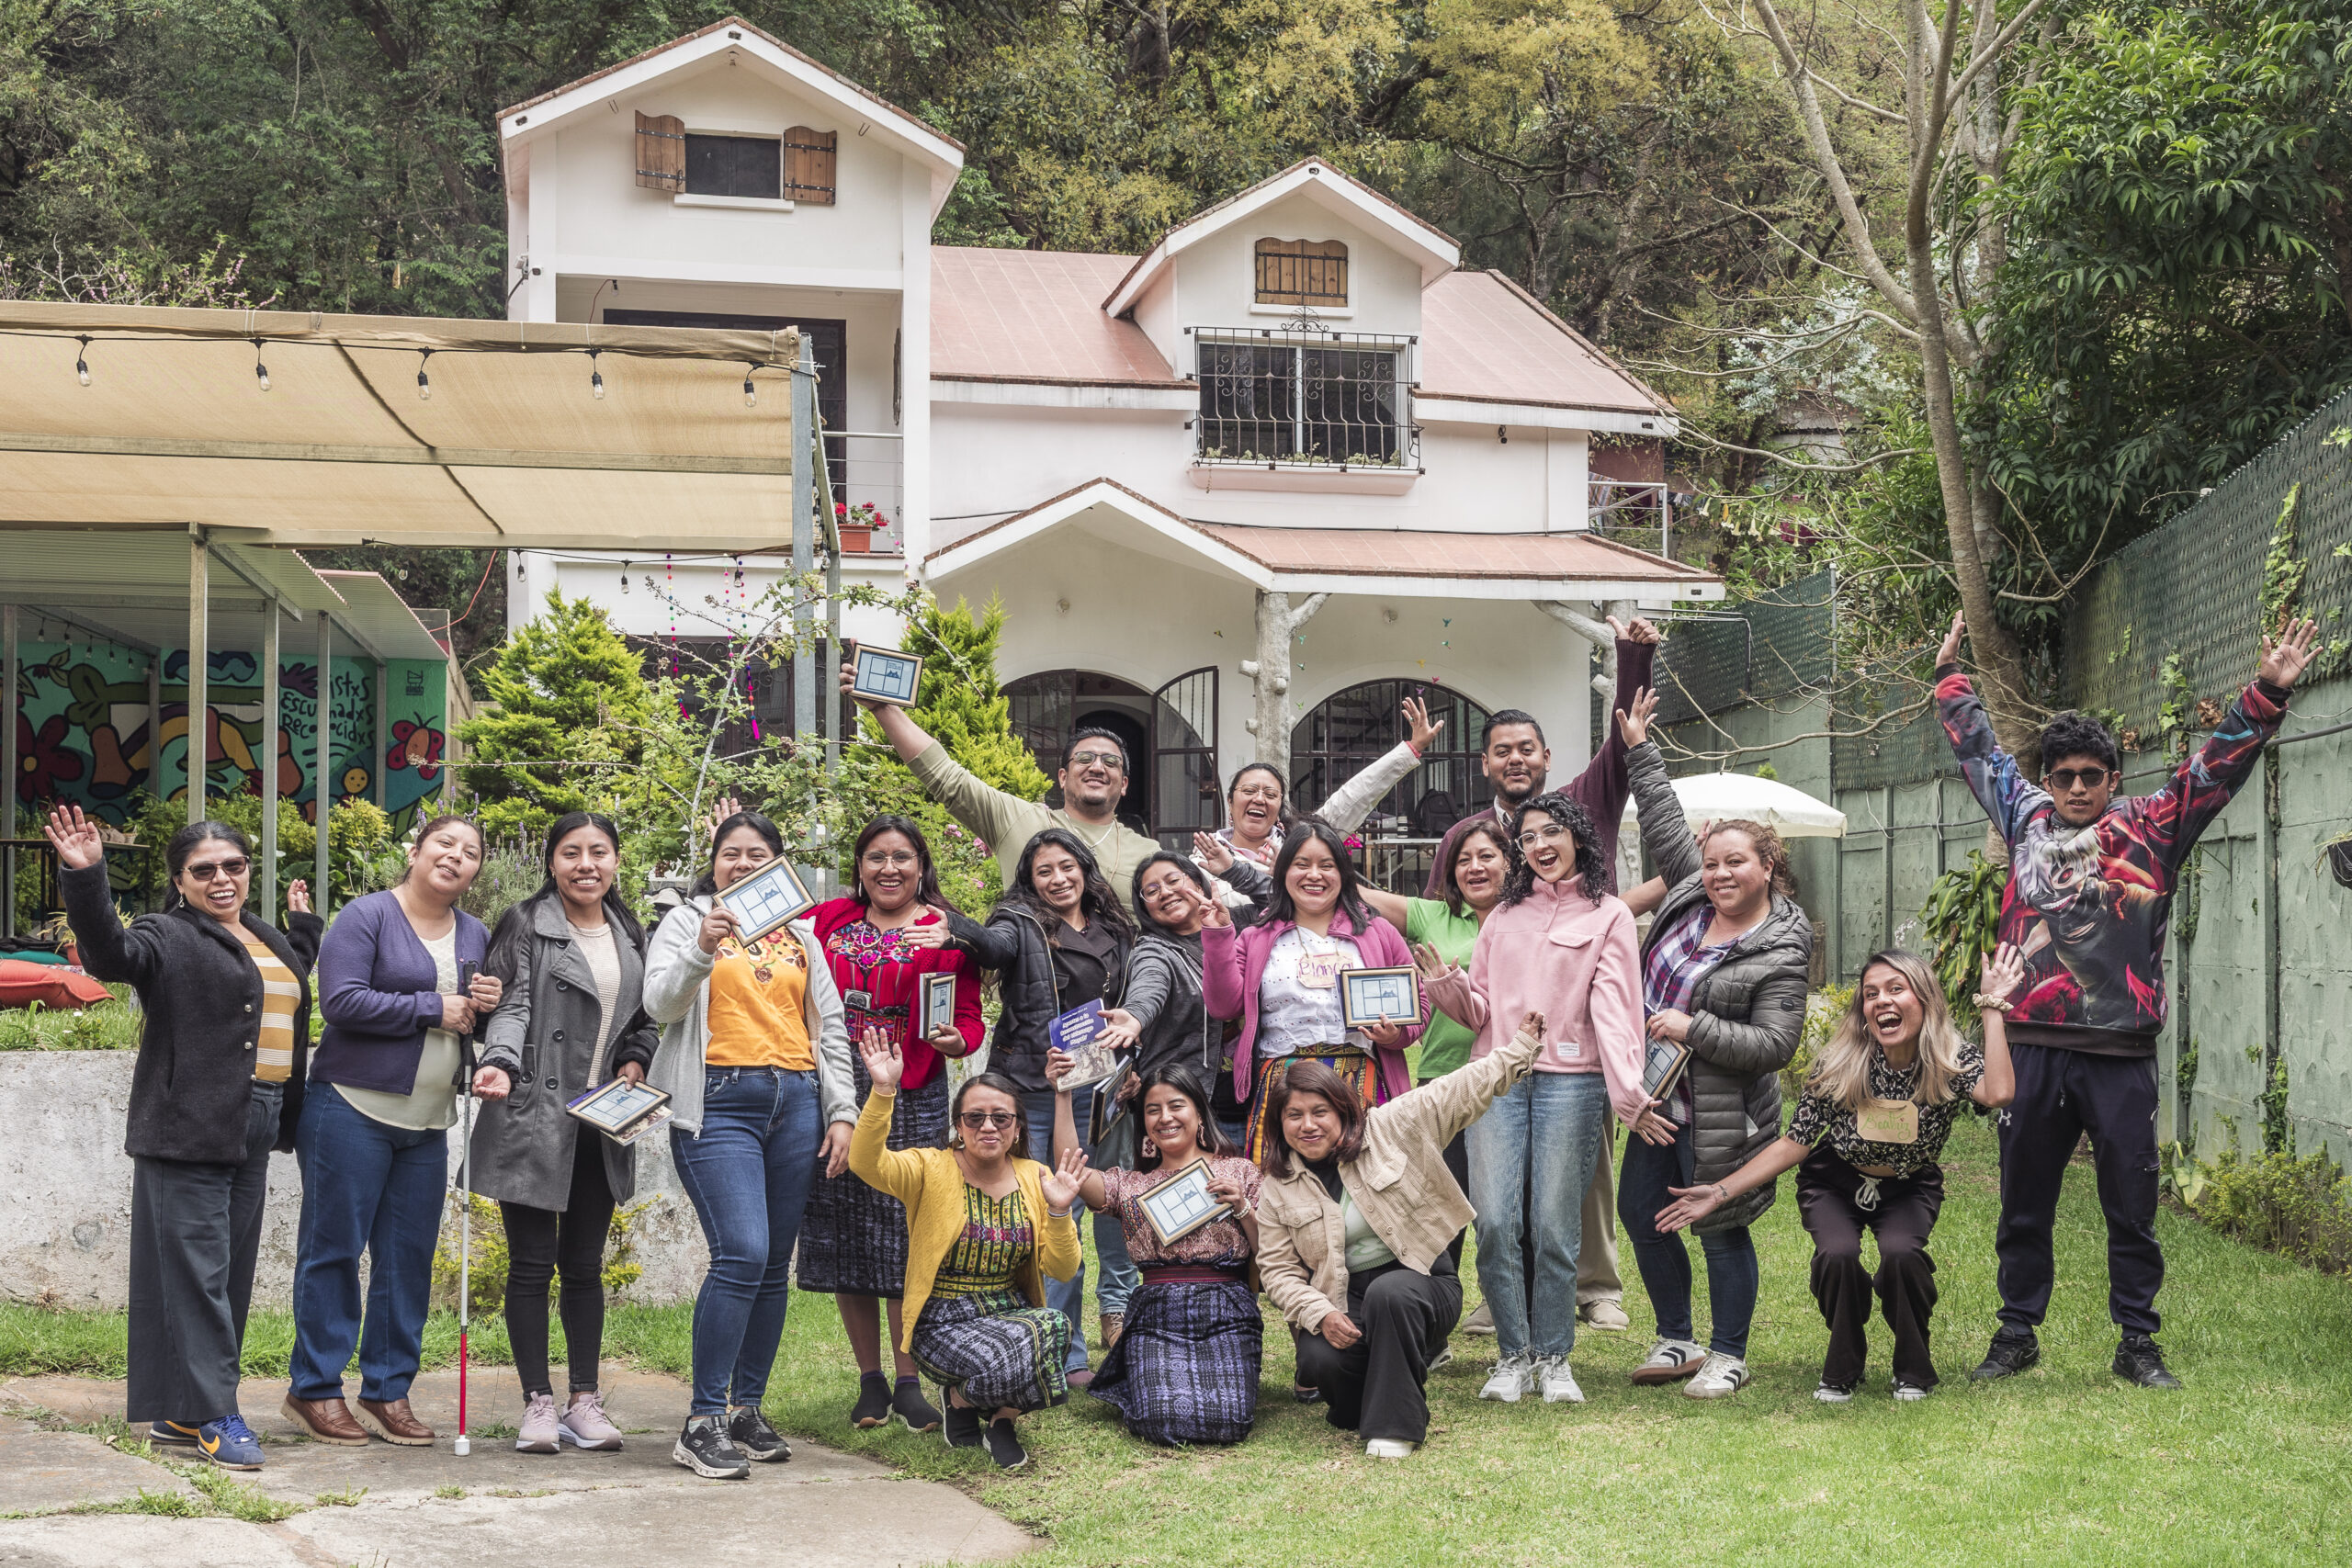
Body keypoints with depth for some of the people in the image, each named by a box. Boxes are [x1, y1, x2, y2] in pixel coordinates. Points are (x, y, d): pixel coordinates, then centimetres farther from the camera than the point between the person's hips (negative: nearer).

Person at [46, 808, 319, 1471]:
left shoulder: (266, 940, 19)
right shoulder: (167, 937, -5)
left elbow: (292, 988, 39)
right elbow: (110, 953, -26)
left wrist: (303, 925, 32)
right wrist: (86, 877, -38)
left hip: (252, 1134, 8)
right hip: (187, 1133, -8)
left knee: (230, 1275, 10)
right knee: (196, 1273, -7)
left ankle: (179, 1415, 18)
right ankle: (214, 1416, -5)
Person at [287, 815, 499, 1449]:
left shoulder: (475, 935, 14)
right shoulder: (367, 916, -6)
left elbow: (478, 1023, 24)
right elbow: (342, 1002, -17)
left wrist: (489, 1006, -1)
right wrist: (434, 1009, -14)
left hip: (429, 1122, 6)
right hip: (353, 1110, -6)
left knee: (409, 1256, 7)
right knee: (335, 1248, -1)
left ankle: (388, 1391, 16)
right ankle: (314, 1389, 7)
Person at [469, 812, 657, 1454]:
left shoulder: (631, 935, 15)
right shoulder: (526, 925, -2)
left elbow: (644, 1018, 23)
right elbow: (511, 1006, -10)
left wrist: (636, 1061, 4)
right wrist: (500, 1063, -27)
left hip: (602, 1126, 5)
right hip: (533, 1119, -5)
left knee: (585, 1265, 10)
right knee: (532, 1264, -1)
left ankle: (584, 1400, 16)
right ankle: (538, 1402, 7)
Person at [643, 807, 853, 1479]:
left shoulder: (802, 935, 19)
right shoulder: (686, 922, 9)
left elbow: (830, 1028, 19)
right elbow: (659, 1003, -6)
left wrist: (842, 1113, 10)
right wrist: (702, 950, -22)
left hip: (796, 1101, 5)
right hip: (720, 1103, -4)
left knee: (775, 1264, 4)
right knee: (742, 1253, -17)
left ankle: (748, 1410, 14)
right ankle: (703, 1423, -13)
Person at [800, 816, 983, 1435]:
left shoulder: (946, 933, 4)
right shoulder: (828, 921, 12)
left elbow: (970, 1018, 5)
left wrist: (955, 1039, -20)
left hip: (911, 1098, -3)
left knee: (905, 1232, -4)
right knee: (843, 1229, 4)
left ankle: (909, 1383, 5)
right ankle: (870, 1380, 15)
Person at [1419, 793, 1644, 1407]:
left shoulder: (1608, 914, 8)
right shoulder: (1503, 917, 19)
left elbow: (1614, 1009, -3)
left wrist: (1627, 1090, -15)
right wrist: (1448, 985, -2)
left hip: (1570, 1080, -3)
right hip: (1496, 1078, 3)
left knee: (1554, 1226, -3)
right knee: (1495, 1222, -6)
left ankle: (1554, 1357, 10)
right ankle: (1512, 1354, 7)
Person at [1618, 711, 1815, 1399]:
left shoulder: (1780, 953, -16)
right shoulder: (1690, 894, 3)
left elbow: (1774, 1045, -21)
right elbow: (1666, 825, 16)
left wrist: (1692, 1027, -23)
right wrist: (1640, 749, 19)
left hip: (1721, 1117, -8)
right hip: (1658, 1101, 8)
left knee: (1720, 1232, 1)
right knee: (1640, 1215, 14)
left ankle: (1728, 1356, 16)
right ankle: (1676, 1341, 28)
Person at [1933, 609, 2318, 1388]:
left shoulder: (2150, 828, 6)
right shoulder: (2026, 818, 12)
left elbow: (2217, 765, 2)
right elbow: (1979, 749, 25)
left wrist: (2268, 693, -7)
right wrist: (1950, 676, 33)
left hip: (2121, 1053, -2)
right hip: (2034, 1048, 2)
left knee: (2131, 1206, 5)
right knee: (2023, 1203, 10)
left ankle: (2137, 1342, 16)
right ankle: (2017, 1334, 21)